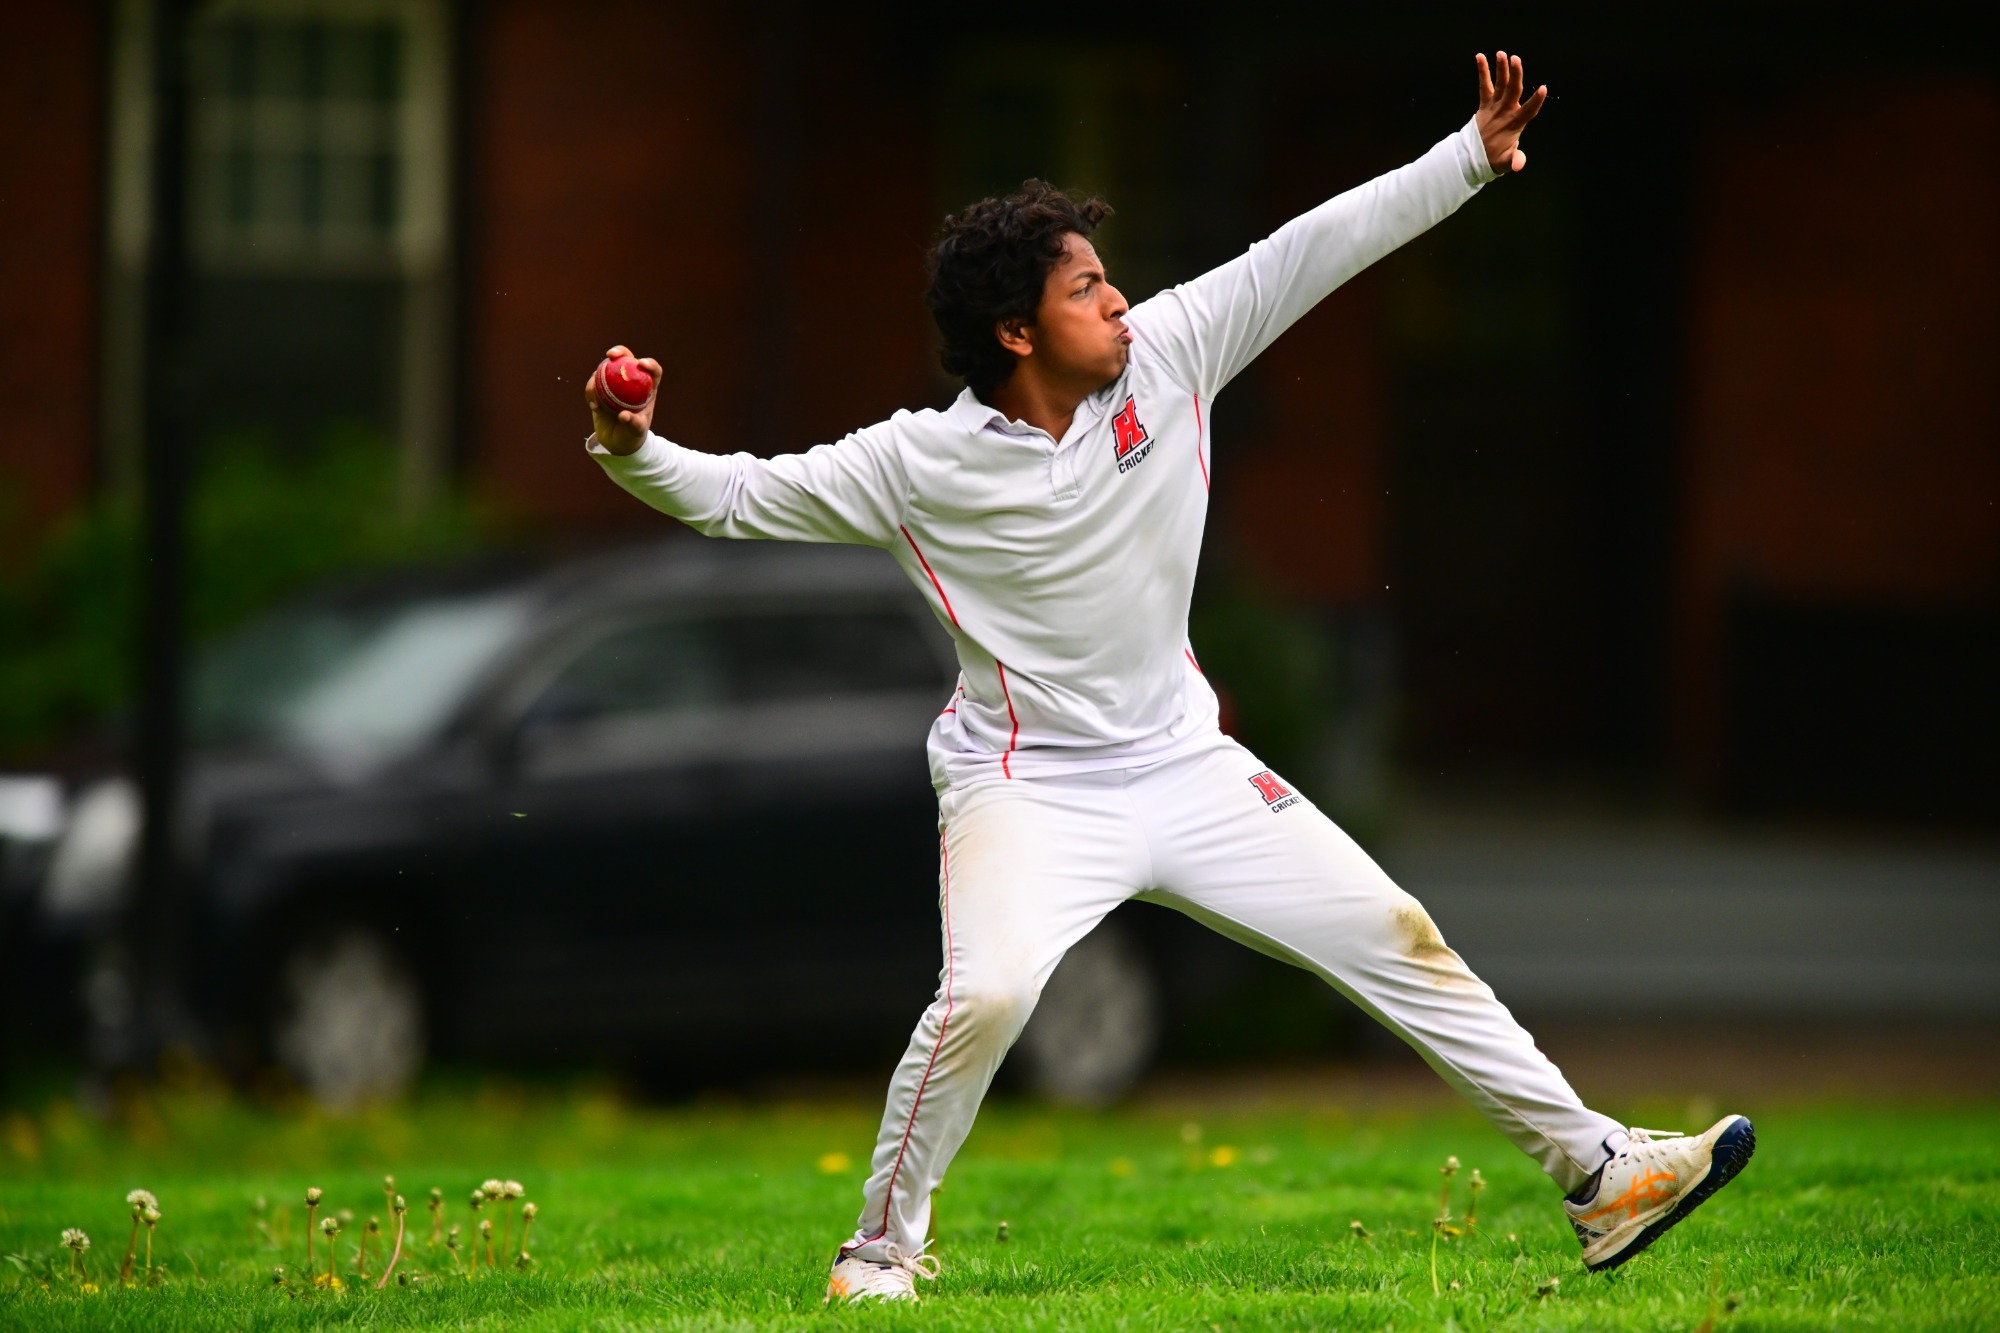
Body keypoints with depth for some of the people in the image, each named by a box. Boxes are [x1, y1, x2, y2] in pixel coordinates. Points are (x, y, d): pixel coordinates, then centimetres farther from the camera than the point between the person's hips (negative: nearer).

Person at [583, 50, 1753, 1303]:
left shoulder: (1166, 354, -7)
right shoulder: (920, 463, -15)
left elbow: (1315, 250, -6)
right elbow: (737, 496, -12)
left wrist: (1473, 156, -9)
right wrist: (634, 453, -31)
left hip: (1186, 765, 5)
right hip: (1030, 787, -5)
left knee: (1394, 938, 4)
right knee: (987, 992, -29)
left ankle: (1595, 1167, 14)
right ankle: (882, 1246, -8)